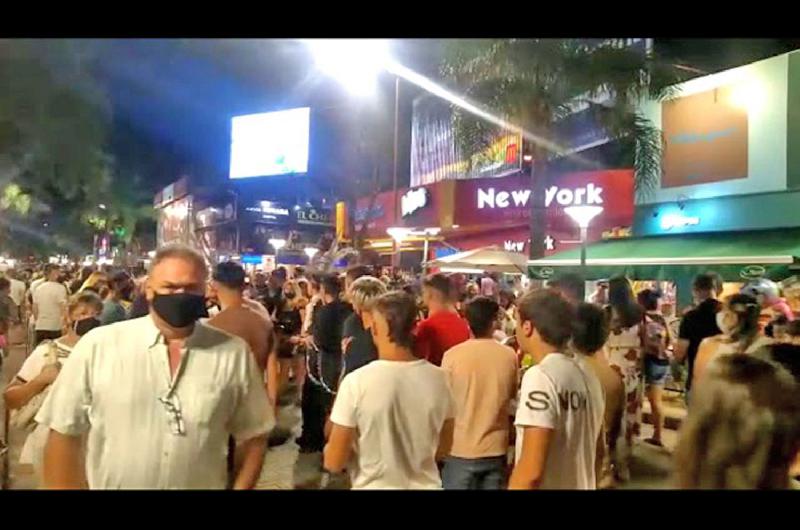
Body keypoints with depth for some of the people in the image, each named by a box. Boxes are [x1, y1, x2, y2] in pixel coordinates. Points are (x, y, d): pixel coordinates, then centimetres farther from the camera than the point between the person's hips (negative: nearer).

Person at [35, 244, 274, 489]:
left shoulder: (234, 353, -10)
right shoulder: (97, 345, -12)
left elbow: (253, 436, -1)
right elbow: (63, 435, -6)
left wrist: (240, 486, -9)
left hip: (203, 484, 1)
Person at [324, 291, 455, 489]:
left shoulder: (356, 382, -22)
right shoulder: (438, 379, -12)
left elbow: (333, 462, -15)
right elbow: (443, 449, 2)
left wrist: (329, 448, 4)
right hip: (425, 484, 3)